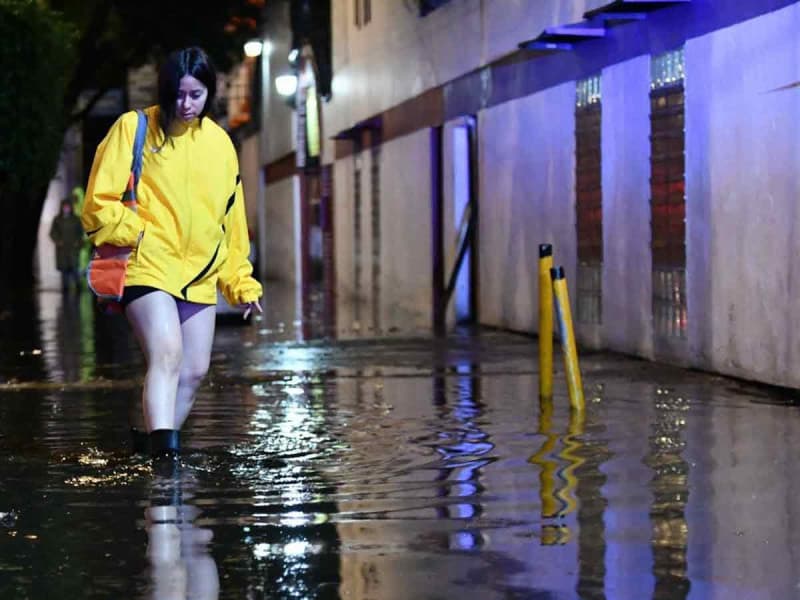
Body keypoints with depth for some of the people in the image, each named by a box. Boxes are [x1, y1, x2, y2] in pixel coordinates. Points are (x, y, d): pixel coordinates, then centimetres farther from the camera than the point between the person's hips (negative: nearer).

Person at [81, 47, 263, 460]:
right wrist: (138, 237, -14)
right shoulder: (134, 128, -2)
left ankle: (156, 448, 19)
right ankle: (164, 449, -31)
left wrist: (241, 283, 16)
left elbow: (231, 220, 18)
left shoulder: (219, 142, 12)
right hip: (148, 268, -6)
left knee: (194, 371, 5)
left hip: (200, 276, 6)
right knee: (167, 353, -23)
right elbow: (99, 203, -3)